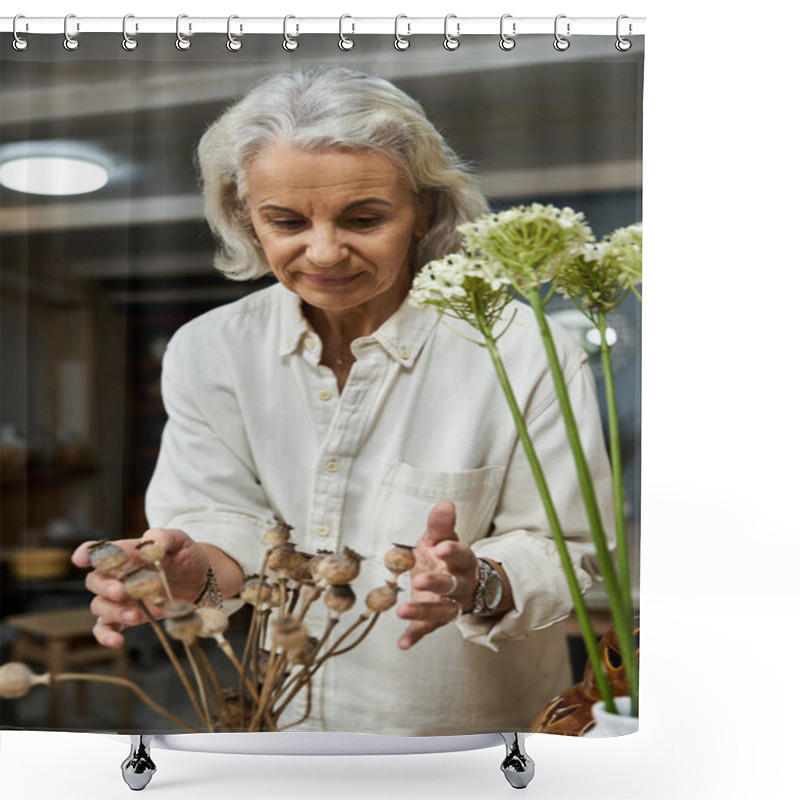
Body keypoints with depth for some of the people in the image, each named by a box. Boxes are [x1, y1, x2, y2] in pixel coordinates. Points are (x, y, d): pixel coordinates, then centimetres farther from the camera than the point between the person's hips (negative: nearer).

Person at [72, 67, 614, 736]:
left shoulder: (527, 355, -15)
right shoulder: (207, 351, -4)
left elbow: (563, 553, -10)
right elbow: (226, 519, -3)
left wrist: (478, 585, -30)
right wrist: (190, 570, -24)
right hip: (285, 715, 5)